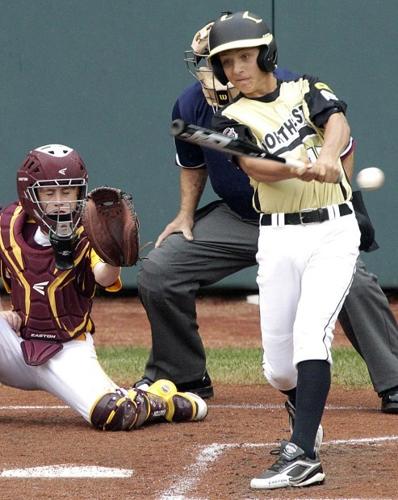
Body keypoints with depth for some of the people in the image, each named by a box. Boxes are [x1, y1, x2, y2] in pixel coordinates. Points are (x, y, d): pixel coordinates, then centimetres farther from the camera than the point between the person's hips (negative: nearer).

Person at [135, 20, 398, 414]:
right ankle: (183, 377, 13)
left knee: (353, 283, -27)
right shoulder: (191, 106, -10)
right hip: (234, 218, 4)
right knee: (157, 271, -5)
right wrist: (186, 215, 4)